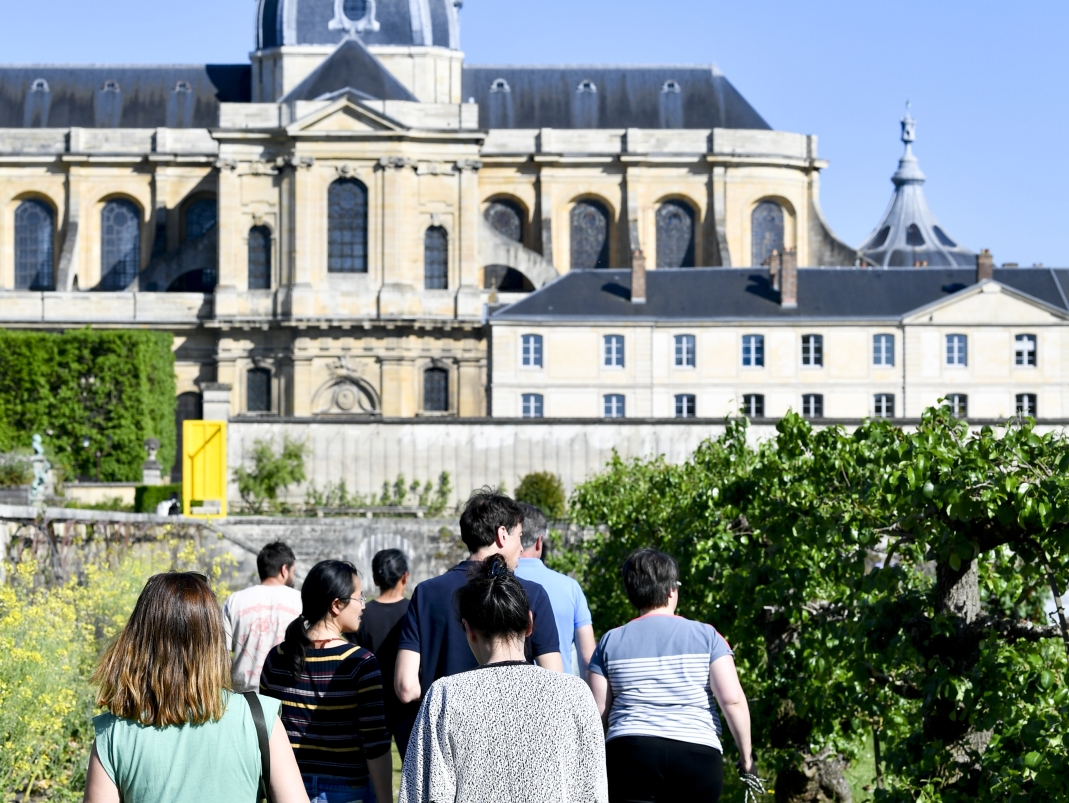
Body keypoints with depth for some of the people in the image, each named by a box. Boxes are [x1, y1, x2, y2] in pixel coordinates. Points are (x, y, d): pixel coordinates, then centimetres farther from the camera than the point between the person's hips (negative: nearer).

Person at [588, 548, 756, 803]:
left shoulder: (611, 642, 7)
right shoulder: (706, 636, 4)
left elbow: (597, 711, 6)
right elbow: (732, 699, -5)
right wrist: (746, 756, 4)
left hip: (631, 754, 0)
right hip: (697, 754, 0)